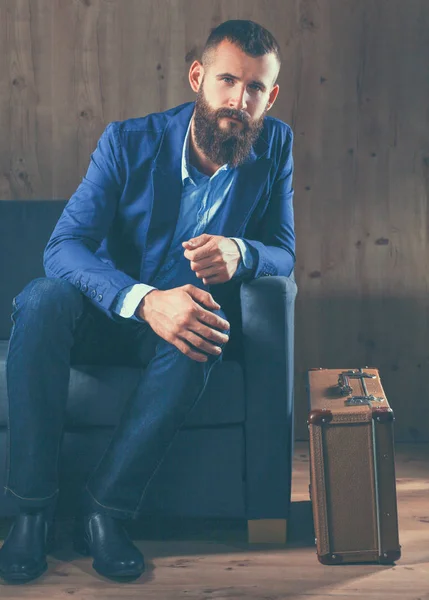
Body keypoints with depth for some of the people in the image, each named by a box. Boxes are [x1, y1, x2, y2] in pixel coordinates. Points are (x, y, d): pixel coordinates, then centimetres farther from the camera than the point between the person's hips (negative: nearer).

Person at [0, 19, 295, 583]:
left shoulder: (274, 145, -7)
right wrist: (145, 300, -42)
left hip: (183, 319, 1)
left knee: (206, 332, -35)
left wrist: (239, 253, -33)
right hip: (104, 316, -1)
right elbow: (63, 246, -23)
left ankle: (104, 510, -24)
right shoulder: (129, 141, -14)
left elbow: (283, 254, -6)